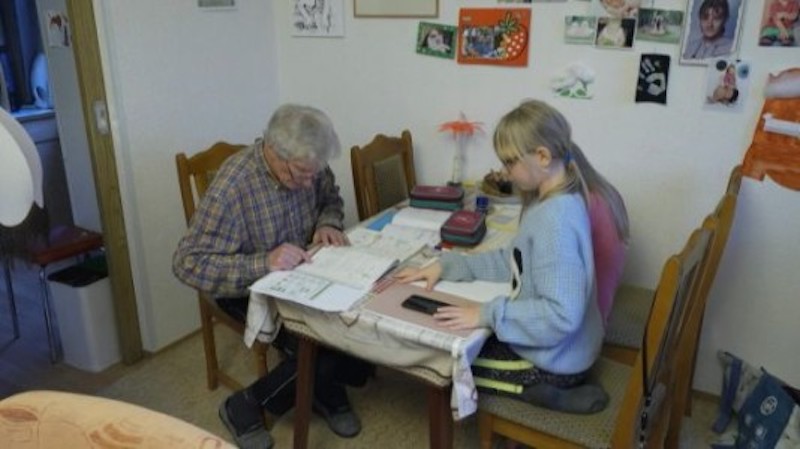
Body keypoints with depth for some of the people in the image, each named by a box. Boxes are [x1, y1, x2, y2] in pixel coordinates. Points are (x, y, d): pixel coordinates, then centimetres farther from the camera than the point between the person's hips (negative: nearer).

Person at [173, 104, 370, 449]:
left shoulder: (308, 166, -9)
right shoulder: (232, 186, -28)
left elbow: (331, 197, 13)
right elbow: (187, 263, -29)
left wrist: (328, 223, -11)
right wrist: (263, 263, -40)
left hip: (303, 276, 6)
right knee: (323, 349, -24)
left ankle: (326, 391, 11)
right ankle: (245, 407, 3)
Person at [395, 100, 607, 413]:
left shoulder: (555, 219, -30)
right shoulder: (554, 202, 1)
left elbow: (561, 315, -34)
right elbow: (515, 261, 8)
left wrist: (488, 314, -28)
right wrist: (447, 265, 1)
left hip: (552, 360, -10)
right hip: (551, 347, 10)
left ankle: (547, 393, -1)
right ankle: (545, 388, 15)